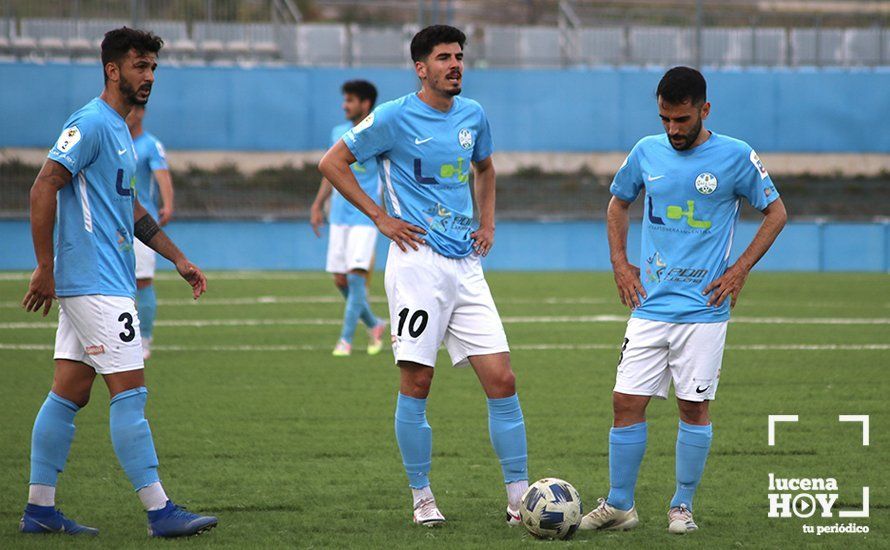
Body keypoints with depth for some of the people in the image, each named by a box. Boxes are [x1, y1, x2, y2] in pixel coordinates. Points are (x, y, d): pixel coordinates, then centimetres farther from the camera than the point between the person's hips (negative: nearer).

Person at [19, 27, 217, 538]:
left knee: (70, 393, 10)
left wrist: (179, 259, 24)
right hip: (95, 283, -10)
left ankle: (40, 509, 12)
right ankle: (159, 510, -10)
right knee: (130, 390, -10)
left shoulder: (120, 131, 18)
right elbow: (43, 189, -17)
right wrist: (45, 269, -18)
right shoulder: (91, 123, -12)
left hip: (102, 283, 10)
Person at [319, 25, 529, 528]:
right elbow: (333, 164, 0)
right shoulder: (395, 118, -5)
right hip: (418, 262, -5)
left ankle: (519, 497, 2)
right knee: (417, 382, -4)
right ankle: (422, 497, 8)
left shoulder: (473, 116, 11)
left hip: (466, 264, 5)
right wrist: (380, 217, -4)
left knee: (502, 380, -2)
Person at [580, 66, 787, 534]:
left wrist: (740, 270, -3)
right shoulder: (647, 152, 5)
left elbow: (775, 212, 5)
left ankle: (683, 506, 13)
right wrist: (620, 263, 10)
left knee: (694, 406, -1)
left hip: (704, 307, -3)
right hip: (650, 304, 3)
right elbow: (618, 203, 22)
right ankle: (619, 505, 8)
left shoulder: (735, 157, -4)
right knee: (627, 402, -2)